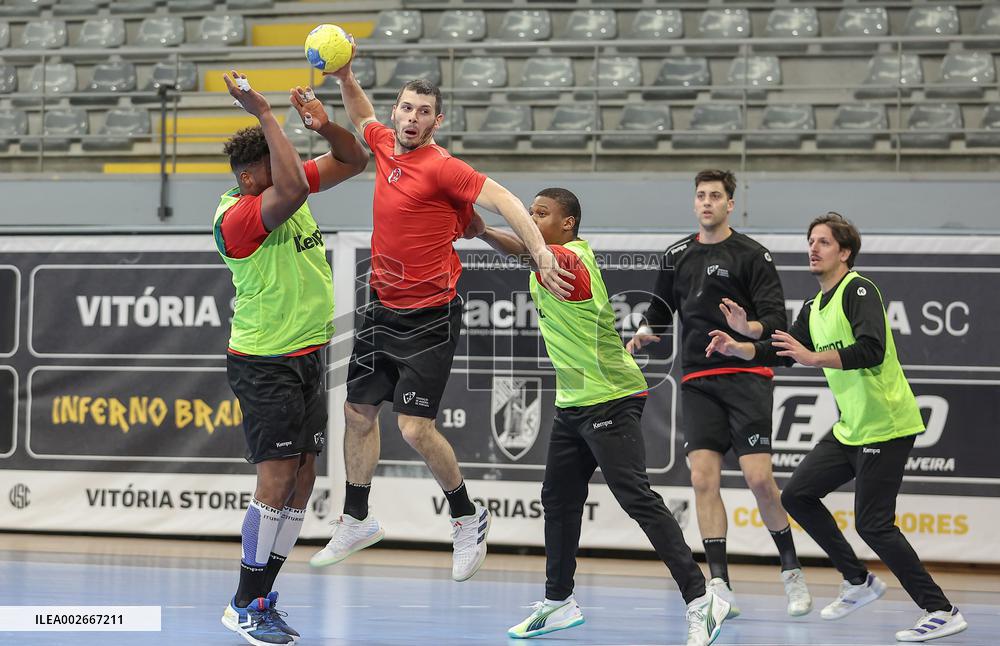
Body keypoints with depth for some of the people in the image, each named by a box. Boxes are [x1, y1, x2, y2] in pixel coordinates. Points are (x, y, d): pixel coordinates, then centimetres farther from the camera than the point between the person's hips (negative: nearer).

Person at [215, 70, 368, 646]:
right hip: (265, 363, -8)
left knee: (302, 481, 7)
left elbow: (354, 161, 14)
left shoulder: (286, 190, 5)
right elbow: (292, 190, -39)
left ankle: (261, 597, 13)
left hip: (310, 356, 8)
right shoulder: (238, 216, -20)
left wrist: (325, 126, -7)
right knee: (277, 479, -12)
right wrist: (264, 113, -34)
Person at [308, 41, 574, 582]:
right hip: (381, 308, 8)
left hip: (429, 317, -8)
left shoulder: (441, 167, -17)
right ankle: (357, 523, 29)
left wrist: (541, 254, -32)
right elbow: (362, 116, 27)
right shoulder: (385, 144, 5)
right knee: (359, 412, 13)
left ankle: (467, 518, 11)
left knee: (415, 429, -11)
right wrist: (343, 76, 11)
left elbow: (501, 199, -22)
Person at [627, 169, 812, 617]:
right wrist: (642, 335, 4)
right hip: (698, 381, 4)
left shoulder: (751, 255, -1)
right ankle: (718, 584, -6)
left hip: (746, 375, -4)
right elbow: (660, 312, 25)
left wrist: (749, 328, -28)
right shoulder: (677, 257, 12)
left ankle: (791, 571, 8)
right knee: (704, 479, -7)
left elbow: (776, 319, -7)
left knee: (759, 478, -10)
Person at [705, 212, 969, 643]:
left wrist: (815, 358, -34)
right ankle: (859, 582, 21)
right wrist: (738, 348, 5)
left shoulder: (858, 291, -14)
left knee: (872, 524, -12)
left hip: (885, 426, -9)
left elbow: (871, 351, -28)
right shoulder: (815, 307, 13)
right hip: (850, 429, 9)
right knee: (797, 495, 11)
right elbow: (782, 350, 20)